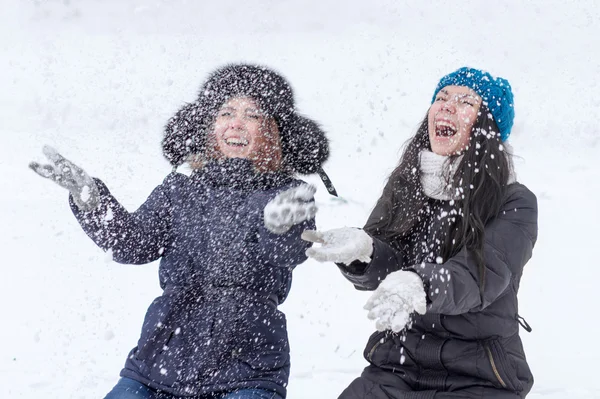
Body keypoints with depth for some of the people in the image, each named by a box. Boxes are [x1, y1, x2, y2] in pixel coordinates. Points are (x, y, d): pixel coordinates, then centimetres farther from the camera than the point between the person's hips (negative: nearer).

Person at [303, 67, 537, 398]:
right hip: (396, 364, 3)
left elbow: (484, 274, -19)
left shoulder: (515, 204, -3)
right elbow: (385, 269, -1)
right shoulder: (404, 185, 10)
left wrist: (420, 286, -40)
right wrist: (362, 249, -26)